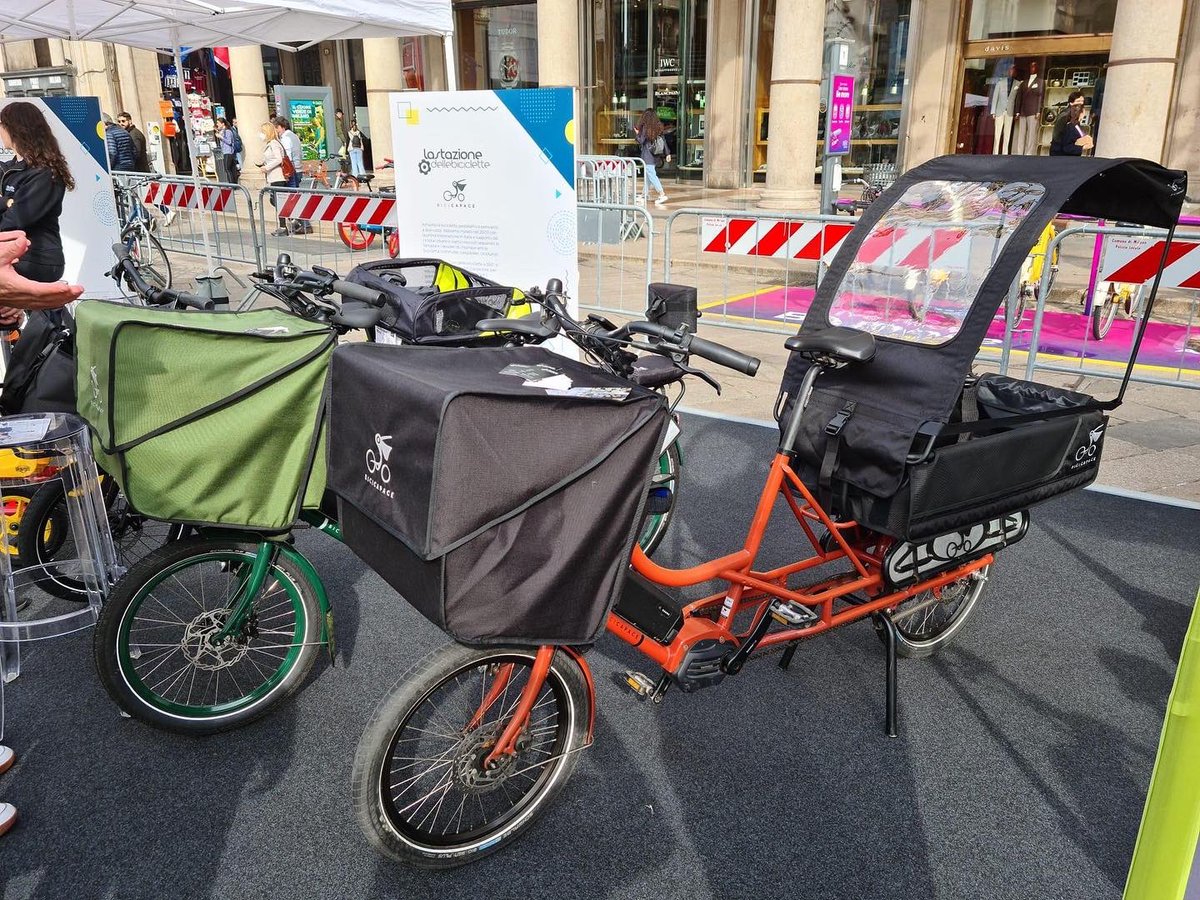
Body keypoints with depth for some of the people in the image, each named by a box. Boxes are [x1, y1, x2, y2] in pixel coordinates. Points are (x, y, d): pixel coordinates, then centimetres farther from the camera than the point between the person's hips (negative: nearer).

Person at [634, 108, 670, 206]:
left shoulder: (645, 127, -13)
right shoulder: (658, 127, 5)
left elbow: (641, 141, -10)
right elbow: (663, 140, 6)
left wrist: (636, 133, 7)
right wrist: (667, 154, 8)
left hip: (648, 156, -7)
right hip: (656, 156, 7)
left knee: (652, 175, -7)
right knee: (648, 174, 19)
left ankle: (662, 194, -17)